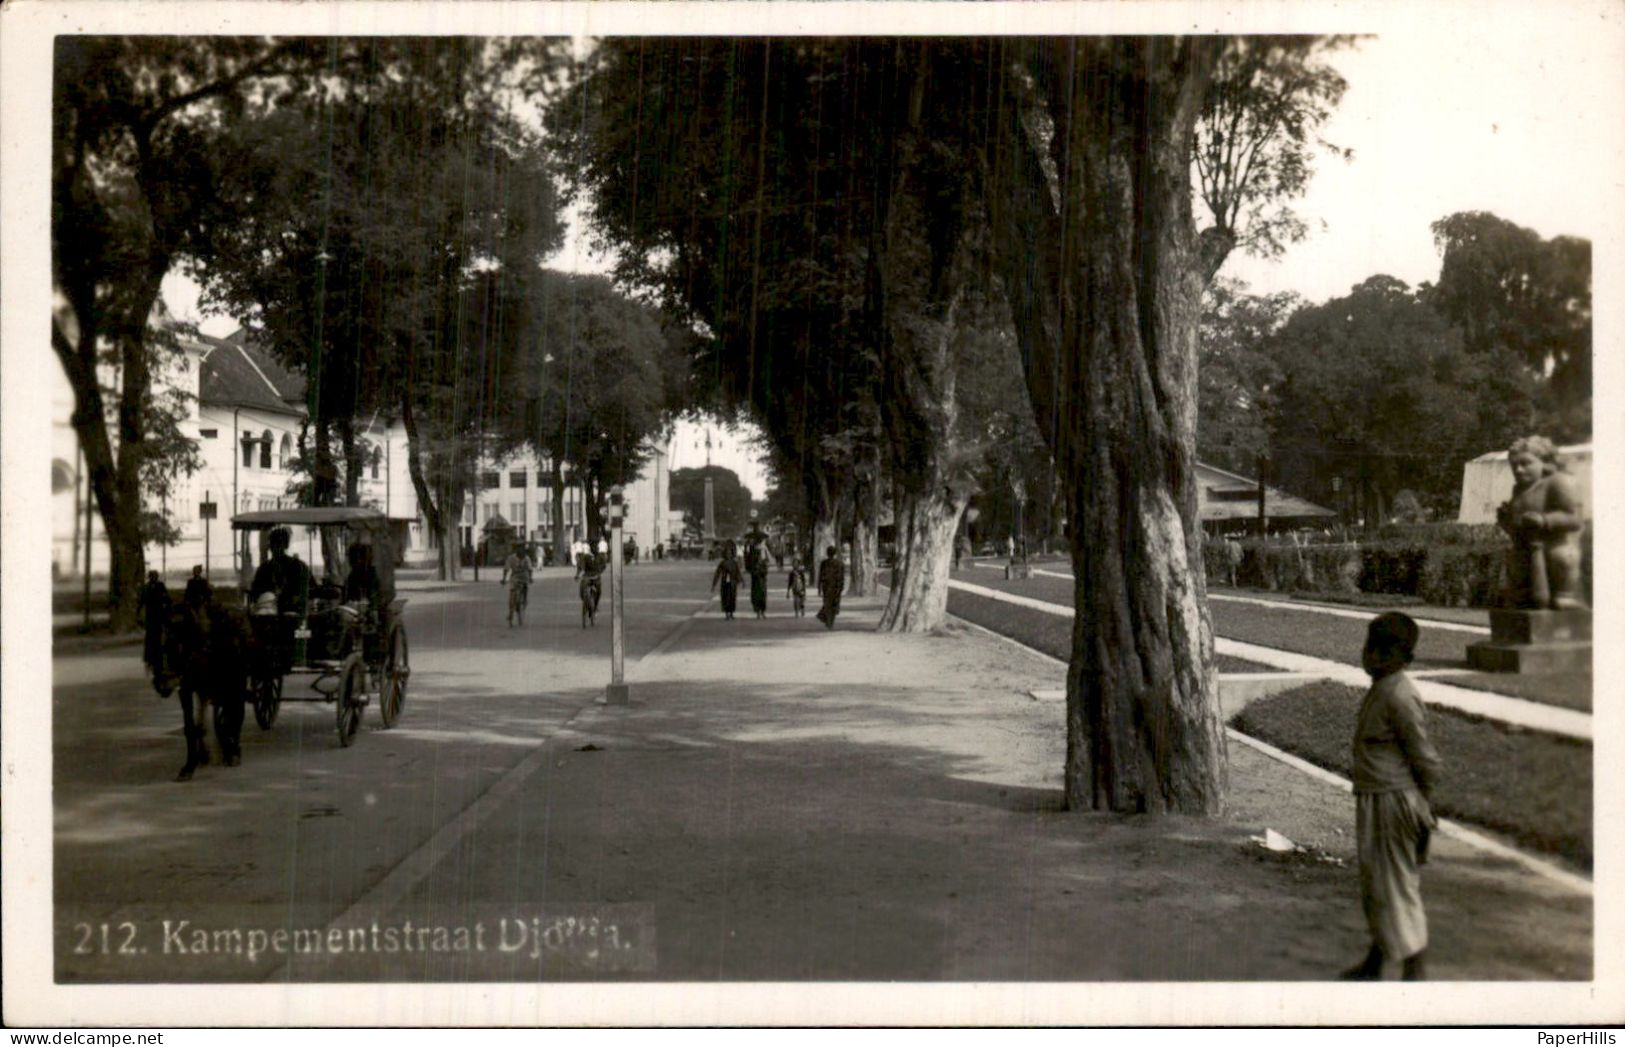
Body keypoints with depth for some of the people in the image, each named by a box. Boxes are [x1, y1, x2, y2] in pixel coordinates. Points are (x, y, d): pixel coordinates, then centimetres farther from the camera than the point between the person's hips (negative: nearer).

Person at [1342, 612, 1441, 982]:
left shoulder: (1400, 697, -21)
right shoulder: (1379, 689, 9)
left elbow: (1426, 761, -18)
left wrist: (1422, 811, -10)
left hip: (1393, 801, -10)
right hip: (1373, 801, 10)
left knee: (1397, 885, -1)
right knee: (1374, 883, 19)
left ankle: (1415, 970, 11)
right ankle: (1374, 963, 33)